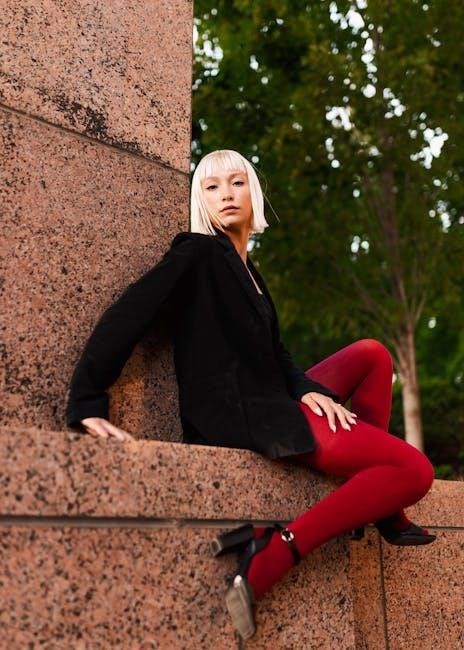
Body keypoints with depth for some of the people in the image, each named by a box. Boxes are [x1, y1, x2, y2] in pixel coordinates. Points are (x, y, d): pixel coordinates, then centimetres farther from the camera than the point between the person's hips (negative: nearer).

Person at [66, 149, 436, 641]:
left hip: (266, 403, 9)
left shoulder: (245, 270, 19)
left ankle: (381, 513, 9)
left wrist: (308, 389, -7)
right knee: (415, 470, -12)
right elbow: (126, 316, -17)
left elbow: (274, 353, 13)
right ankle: (270, 560, -20)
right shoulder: (198, 253, -6)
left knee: (372, 354, 17)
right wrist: (87, 403, -24)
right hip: (236, 416, -9)